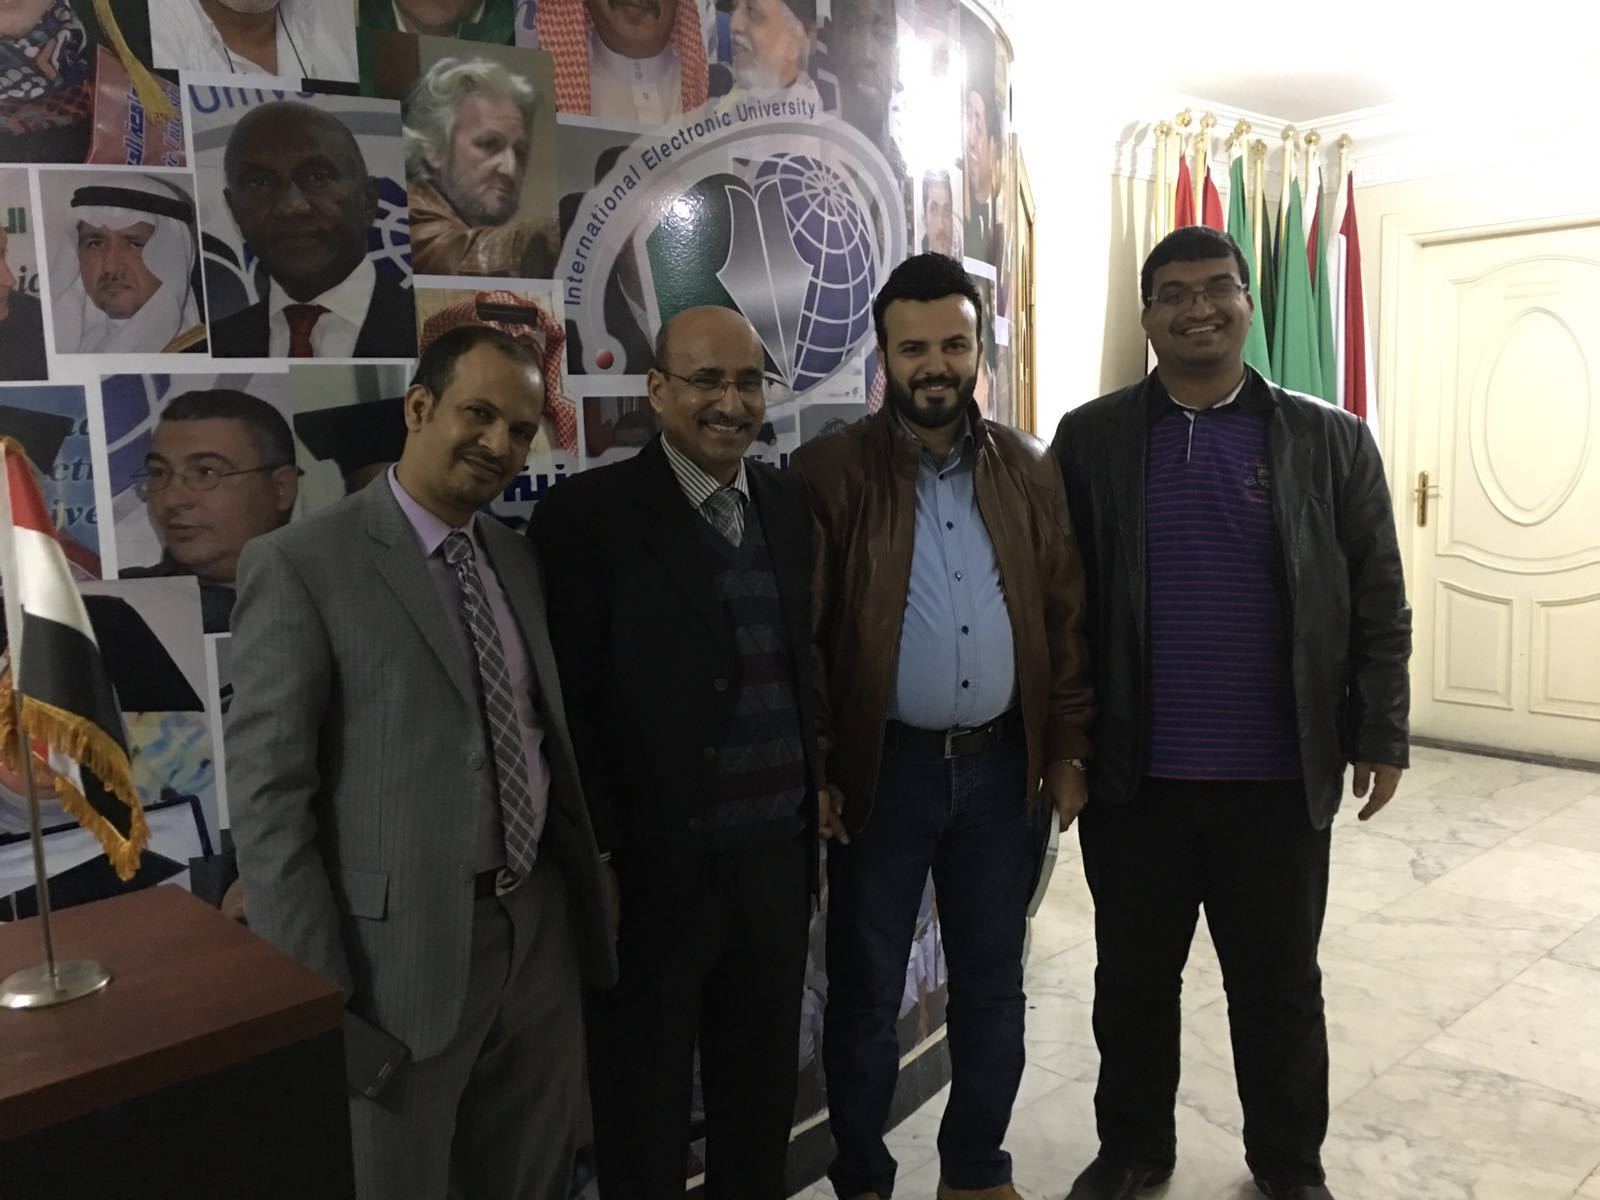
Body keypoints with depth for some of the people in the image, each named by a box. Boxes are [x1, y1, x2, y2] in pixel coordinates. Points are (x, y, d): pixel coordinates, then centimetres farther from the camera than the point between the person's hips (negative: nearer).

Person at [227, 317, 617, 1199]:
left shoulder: (515, 558, 9)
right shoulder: (300, 565, -12)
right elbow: (266, 791, -13)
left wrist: (583, 879, 11)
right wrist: (316, 991, -14)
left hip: (541, 925, 6)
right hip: (402, 947, -6)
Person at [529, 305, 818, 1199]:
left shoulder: (791, 502, 6)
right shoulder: (589, 514, -12)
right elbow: (568, 703, -13)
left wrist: (820, 784, 9)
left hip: (778, 858, 5)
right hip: (656, 868, -5)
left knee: (763, 1089, 23)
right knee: (644, 1101, 15)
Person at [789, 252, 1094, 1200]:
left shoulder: (1030, 470, 4)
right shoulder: (829, 473, -7)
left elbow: (1066, 620, 6)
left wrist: (1067, 750, 3)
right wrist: (814, 769, -9)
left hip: (1005, 765, 3)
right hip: (883, 767, -3)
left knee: (993, 985, 16)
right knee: (867, 992, 11)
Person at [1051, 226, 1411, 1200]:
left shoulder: (1331, 440, 0)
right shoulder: (1090, 438, 0)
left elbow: (1380, 603, 3)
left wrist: (1381, 733, 0)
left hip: (1279, 777, 0)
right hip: (1133, 775, 0)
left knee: (1281, 986, 16)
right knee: (1133, 981, 15)